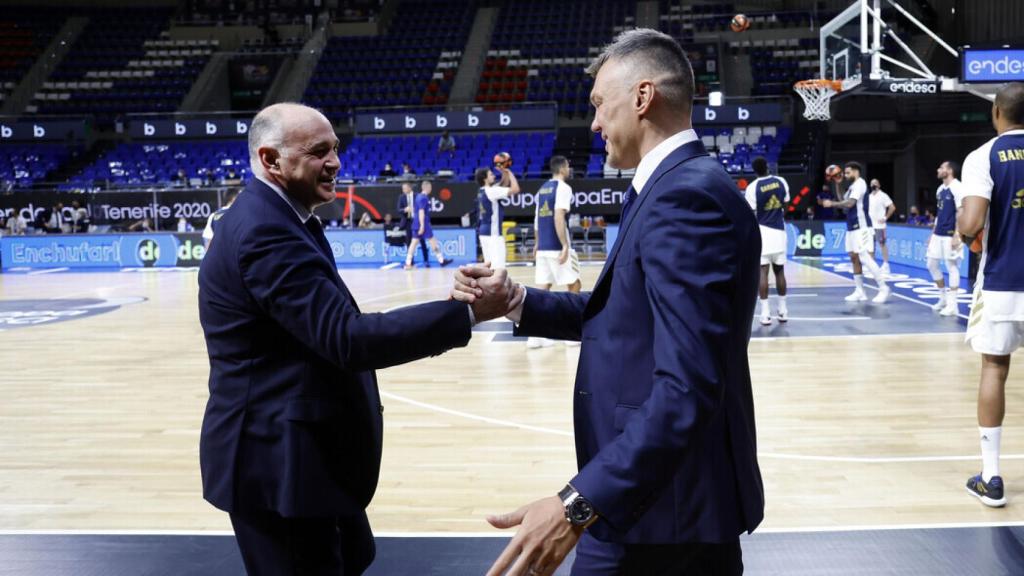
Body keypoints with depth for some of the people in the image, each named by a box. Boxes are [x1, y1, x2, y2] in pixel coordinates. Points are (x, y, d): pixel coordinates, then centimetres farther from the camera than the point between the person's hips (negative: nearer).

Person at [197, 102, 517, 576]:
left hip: (300, 451, 10)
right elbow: (347, 339, -31)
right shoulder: (266, 232, -23)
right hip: (280, 461, -10)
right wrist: (467, 312, -29)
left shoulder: (271, 221, 11)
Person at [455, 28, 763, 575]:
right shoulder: (680, 186, 11)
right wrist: (515, 301, 2)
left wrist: (580, 503, -33)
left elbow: (685, 388, -30)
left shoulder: (686, 194, -22)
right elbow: (618, 312, 13)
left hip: (660, 504, -9)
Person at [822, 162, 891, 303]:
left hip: (861, 227, -10)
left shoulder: (860, 184, -12)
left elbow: (849, 203, -22)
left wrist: (831, 203, -17)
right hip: (853, 227, 10)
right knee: (854, 258, 7)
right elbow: (844, 203, 13)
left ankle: (883, 288, -6)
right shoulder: (852, 186, 17)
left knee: (866, 258, -12)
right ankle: (859, 292, 11)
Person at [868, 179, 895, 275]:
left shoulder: (883, 195, -7)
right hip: (870, 225, 7)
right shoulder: (869, 196, 14)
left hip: (879, 225, -7)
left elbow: (892, 207, -12)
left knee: (882, 244, -4)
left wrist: (885, 218, -13)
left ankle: (886, 265, -1)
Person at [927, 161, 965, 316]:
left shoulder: (957, 188, -13)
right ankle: (943, 297, 24)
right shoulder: (940, 189, 14)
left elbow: (961, 213, -17)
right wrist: (933, 232, 20)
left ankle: (952, 304, 2)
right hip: (938, 234, 9)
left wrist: (957, 235, -21)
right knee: (932, 264, 11)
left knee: (952, 266, -4)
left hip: (951, 234, -9)